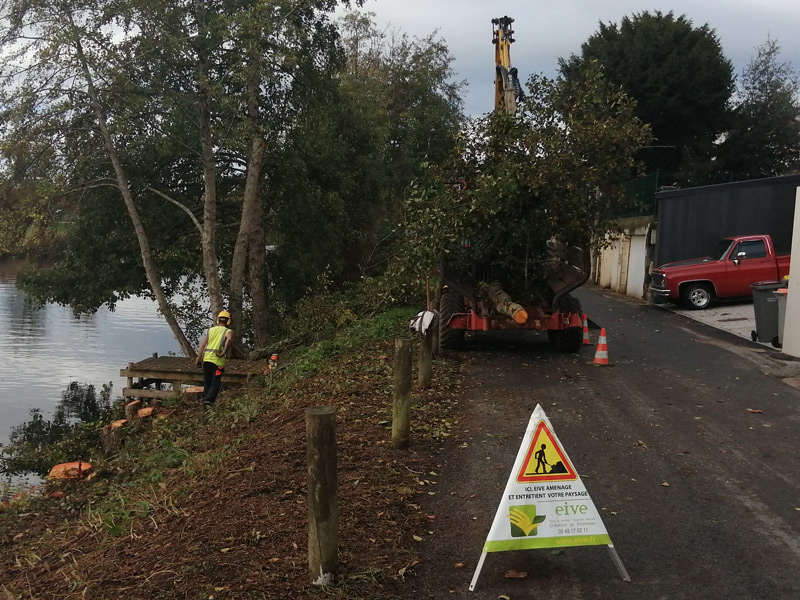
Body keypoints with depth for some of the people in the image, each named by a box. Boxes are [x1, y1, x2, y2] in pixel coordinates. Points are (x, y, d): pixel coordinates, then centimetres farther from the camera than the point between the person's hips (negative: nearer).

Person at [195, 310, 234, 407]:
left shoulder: (211, 330, 14)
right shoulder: (228, 332, 2)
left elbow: (202, 344, 9)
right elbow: (229, 339, -23)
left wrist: (199, 358, 11)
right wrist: (224, 352, -20)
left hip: (206, 358, 4)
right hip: (218, 360, -4)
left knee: (207, 382, 16)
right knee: (215, 383, 1)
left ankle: (205, 398, 20)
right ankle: (209, 400, -12)